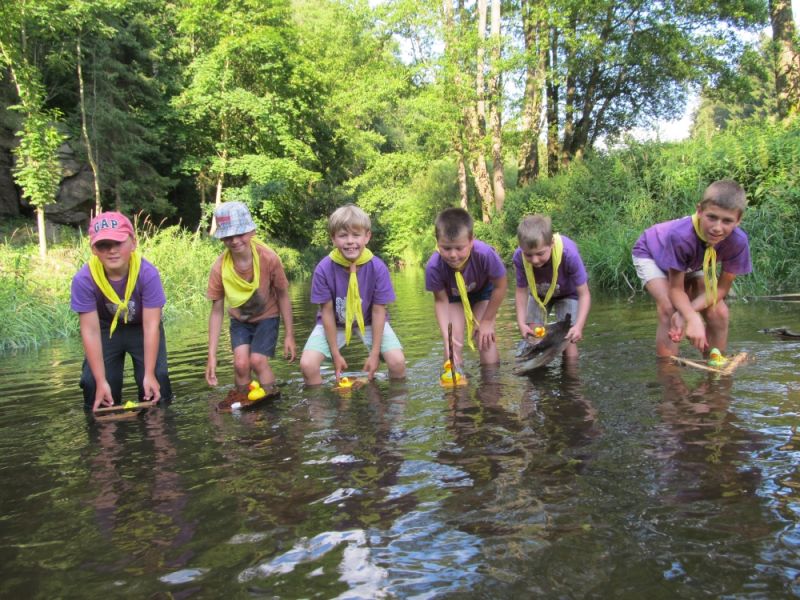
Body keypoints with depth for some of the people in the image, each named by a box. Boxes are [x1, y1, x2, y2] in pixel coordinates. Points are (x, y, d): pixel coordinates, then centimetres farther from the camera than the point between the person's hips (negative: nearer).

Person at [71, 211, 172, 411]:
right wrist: (101, 381, -26)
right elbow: (90, 331, -25)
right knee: (92, 385, -10)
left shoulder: (148, 273, -34)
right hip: (107, 329, 1)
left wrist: (149, 374, -29)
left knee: (157, 385, -13)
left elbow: (151, 326, -29)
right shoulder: (84, 279, -30)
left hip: (141, 328, -1)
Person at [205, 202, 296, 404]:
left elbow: (283, 296, -12)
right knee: (241, 363, -18)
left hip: (267, 317, -1)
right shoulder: (219, 267, -22)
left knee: (258, 360, -19)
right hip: (240, 320, 1)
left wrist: (289, 335, -8)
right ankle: (240, 402, 7)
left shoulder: (269, 258, -26)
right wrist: (212, 355, -14)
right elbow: (217, 311, -13)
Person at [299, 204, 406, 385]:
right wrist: (335, 354, -10)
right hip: (334, 323, 0)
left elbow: (378, 311, -14)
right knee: (307, 364, -20)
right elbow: (327, 312, -13)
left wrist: (375, 354, -13)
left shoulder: (378, 268, -22)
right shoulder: (323, 269, -23)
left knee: (397, 362, -20)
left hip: (369, 321, 0)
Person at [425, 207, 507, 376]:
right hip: (454, 295, 1)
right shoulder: (434, 267, -38)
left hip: (483, 291, -1)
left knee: (486, 340, -9)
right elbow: (441, 301, -20)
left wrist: (487, 321, -13)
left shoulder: (485, 254, -42)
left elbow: (501, 286, -23)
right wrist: (446, 336, -33)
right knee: (454, 341, -13)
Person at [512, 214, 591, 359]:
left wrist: (579, 325, -44)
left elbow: (584, 294, -32)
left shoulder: (568, 253, -41)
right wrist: (521, 322, -29)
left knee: (567, 340, -12)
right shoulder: (519, 257, -33)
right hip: (539, 293, 3)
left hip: (568, 293, -2)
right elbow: (521, 291, -17)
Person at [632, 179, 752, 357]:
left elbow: (722, 288, -20)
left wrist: (689, 311, -35)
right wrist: (693, 319, -50)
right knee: (669, 309, -26)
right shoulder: (680, 235, -43)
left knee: (719, 313, -10)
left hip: (691, 264, 4)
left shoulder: (738, 241, -32)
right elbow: (676, 289, -33)